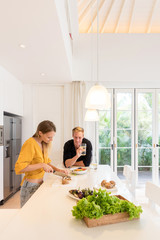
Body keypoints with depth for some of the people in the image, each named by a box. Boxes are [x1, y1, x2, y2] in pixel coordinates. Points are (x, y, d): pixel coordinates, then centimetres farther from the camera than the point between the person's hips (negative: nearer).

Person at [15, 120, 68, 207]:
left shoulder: (44, 144, 4)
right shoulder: (30, 143, -20)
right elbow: (19, 167, -24)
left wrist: (57, 169, 1)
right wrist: (41, 165, -26)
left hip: (40, 183, 7)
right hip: (30, 186, -7)